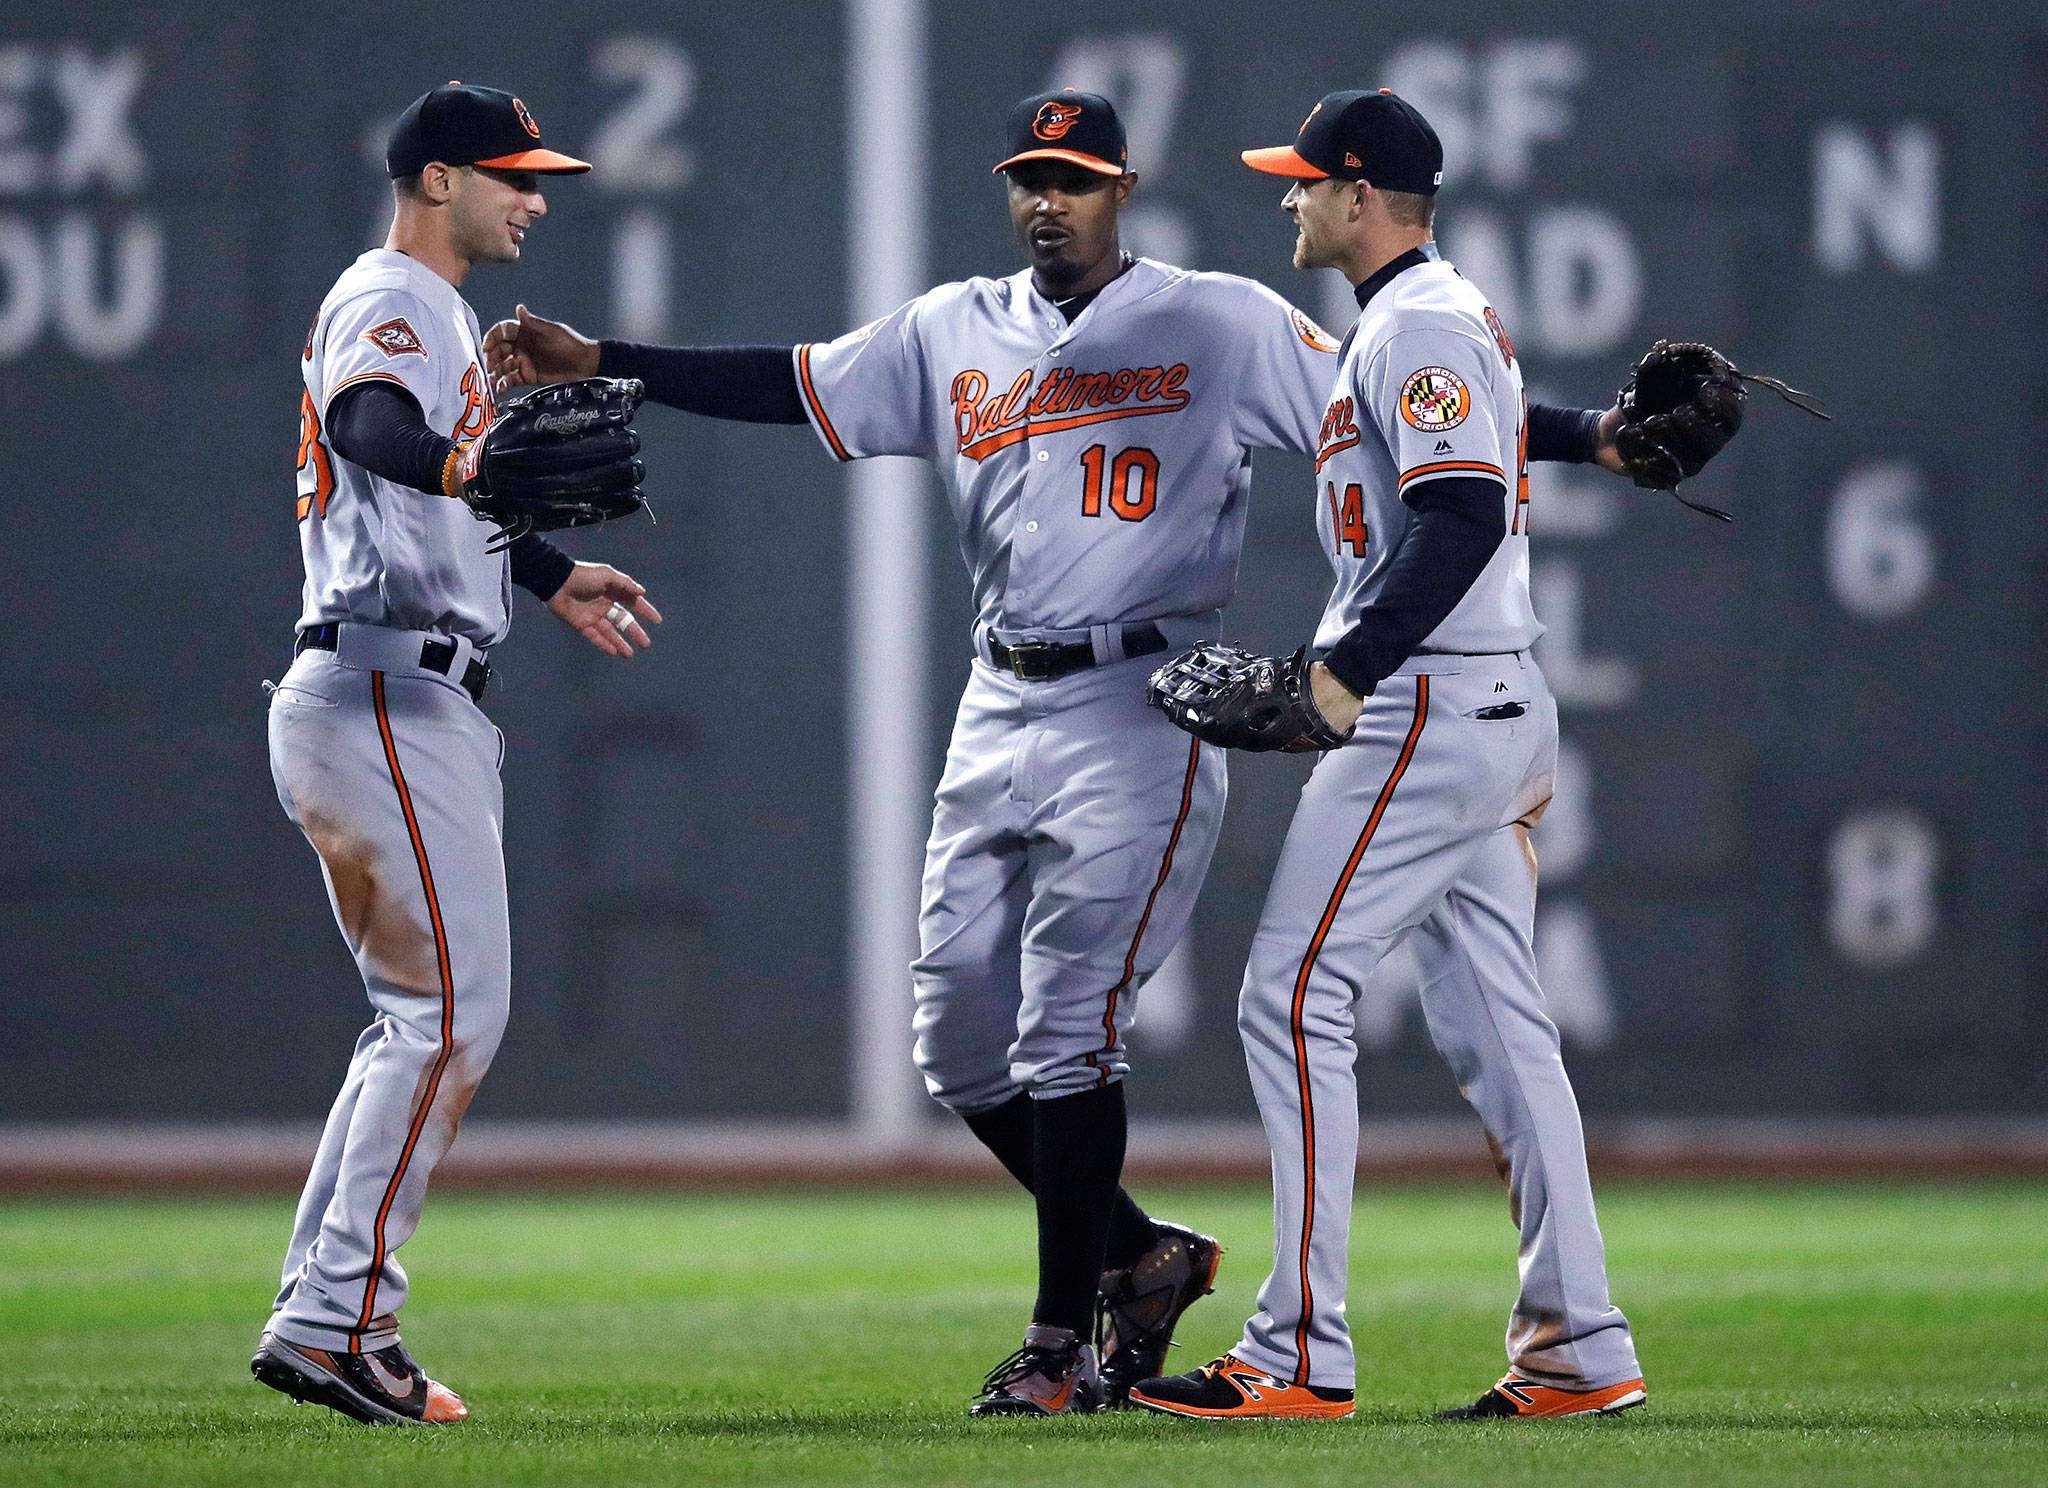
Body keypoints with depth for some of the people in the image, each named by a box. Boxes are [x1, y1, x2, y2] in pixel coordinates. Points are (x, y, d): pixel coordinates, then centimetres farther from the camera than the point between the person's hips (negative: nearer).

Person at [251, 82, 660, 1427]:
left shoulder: (442, 317, 22)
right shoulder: (386, 303, -11)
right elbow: (366, 429, -35)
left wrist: (549, 575, 47)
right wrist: (479, 467, -53)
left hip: (423, 709, 11)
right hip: (382, 697, -11)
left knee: (424, 1017, 12)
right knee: (453, 1013, -14)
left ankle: (317, 1315, 12)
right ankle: (344, 1318, -15)